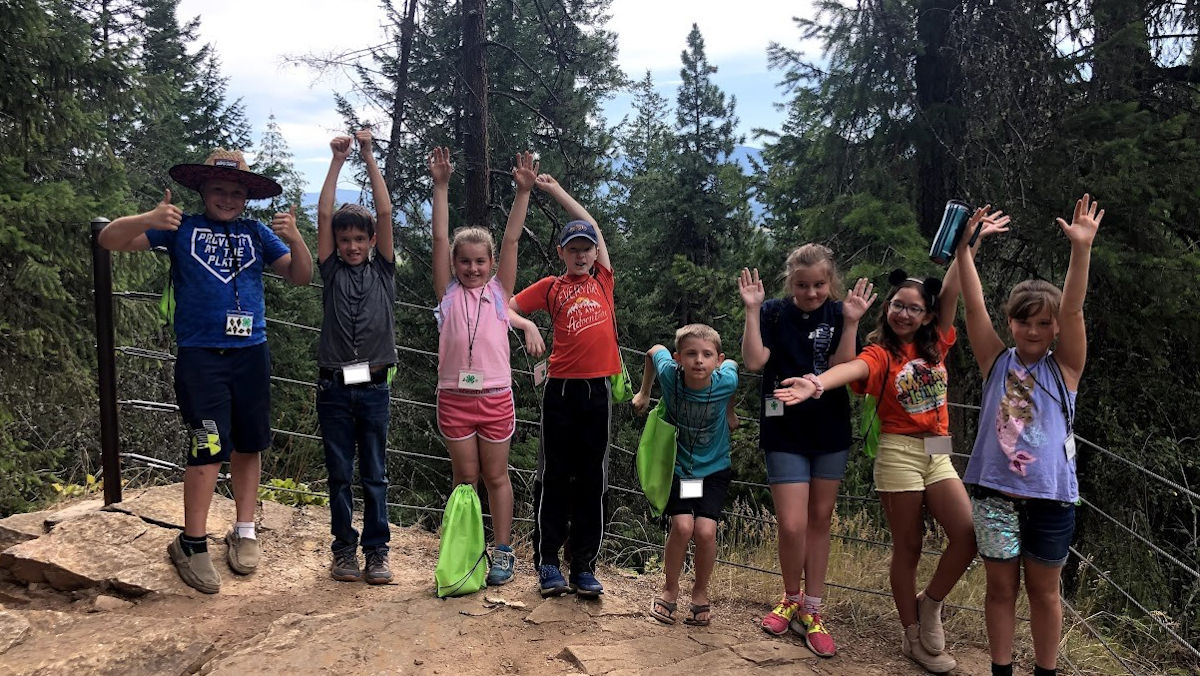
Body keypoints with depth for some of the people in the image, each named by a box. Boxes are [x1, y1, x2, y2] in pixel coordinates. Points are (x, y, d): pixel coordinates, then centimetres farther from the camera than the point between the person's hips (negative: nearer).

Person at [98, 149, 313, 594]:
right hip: (200, 356, -3)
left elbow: (300, 276, 6)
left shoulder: (257, 234, 12)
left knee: (249, 446, 9)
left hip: (251, 354, 3)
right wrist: (148, 220, -21)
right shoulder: (181, 229, 6)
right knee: (209, 448, -8)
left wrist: (294, 238, -13)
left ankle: (244, 533, 23)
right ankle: (191, 545, 5)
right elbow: (110, 240, 0)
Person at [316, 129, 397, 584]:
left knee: (375, 475, 6)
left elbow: (385, 212, -1)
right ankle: (344, 549, 19)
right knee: (340, 475, 7)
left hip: (373, 386, 0)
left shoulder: (382, 270, 7)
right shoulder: (332, 271, 7)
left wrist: (369, 157, -2)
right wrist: (337, 161, -2)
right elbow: (323, 214, -1)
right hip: (334, 387, 0)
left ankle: (376, 551, 14)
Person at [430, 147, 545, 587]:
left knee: (496, 476, 10)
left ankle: (503, 552, 20)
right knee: (465, 478, 11)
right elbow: (440, 238, -2)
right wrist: (441, 186, -7)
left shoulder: (499, 291, 3)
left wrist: (523, 191, -9)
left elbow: (511, 240, -3)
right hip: (454, 396, 0)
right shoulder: (448, 293, 3)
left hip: (495, 397, 0)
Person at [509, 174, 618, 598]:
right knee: (554, 476, 4)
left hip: (598, 390, 2)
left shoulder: (603, 280, 11)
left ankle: (585, 567, 16)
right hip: (562, 388, -2)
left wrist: (556, 190, 23)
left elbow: (591, 224, 18)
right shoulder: (551, 287, 7)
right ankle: (547, 564, 13)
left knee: (593, 479, 7)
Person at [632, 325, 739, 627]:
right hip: (677, 464, 0)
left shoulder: (726, 382, -23)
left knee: (705, 530, -15)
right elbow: (654, 351, 1)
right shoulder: (670, 375, -22)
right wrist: (644, 393, 12)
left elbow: (732, 363, 3)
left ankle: (701, 592, 12)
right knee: (683, 526, -17)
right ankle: (670, 588, 9)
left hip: (714, 467, 0)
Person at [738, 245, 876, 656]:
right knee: (792, 526, -6)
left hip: (831, 433, 2)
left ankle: (811, 612, 23)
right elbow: (754, 362, -17)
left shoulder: (838, 314, -1)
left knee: (820, 520, 10)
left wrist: (851, 322, -21)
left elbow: (840, 369, -13)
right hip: (785, 433, -2)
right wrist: (752, 310, -20)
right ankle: (791, 599, 22)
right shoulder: (774, 312, -5)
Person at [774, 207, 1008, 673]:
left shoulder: (935, 345, 7)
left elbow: (950, 294, 0)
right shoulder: (880, 353, -7)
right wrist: (819, 382, -50)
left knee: (969, 536, -6)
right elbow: (853, 368, -29)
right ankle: (913, 636, 21)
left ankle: (930, 604, 20)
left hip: (938, 453, 5)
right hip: (899, 453, -5)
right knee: (907, 548, 5)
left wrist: (969, 242, -6)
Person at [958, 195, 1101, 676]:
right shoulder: (997, 362, 1)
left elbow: (1072, 309, -14)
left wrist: (1081, 248, -25)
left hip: (1050, 497, 0)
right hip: (994, 493, 1)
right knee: (1001, 587, 10)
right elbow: (974, 306, -6)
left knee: (1044, 590, 13)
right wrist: (962, 249, -13)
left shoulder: (1064, 368, -1)